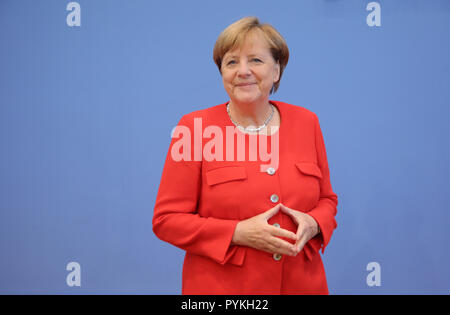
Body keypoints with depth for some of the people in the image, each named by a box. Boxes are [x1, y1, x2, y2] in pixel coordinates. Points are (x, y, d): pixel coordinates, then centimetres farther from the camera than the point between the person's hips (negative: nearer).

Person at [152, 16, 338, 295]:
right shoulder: (194, 127, -9)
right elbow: (167, 219, -9)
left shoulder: (306, 122, 1)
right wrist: (239, 233, -20)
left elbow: (327, 199, 9)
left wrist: (312, 224, -12)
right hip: (221, 286, -3)